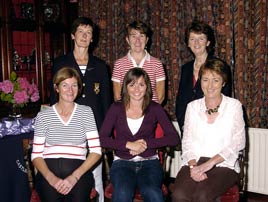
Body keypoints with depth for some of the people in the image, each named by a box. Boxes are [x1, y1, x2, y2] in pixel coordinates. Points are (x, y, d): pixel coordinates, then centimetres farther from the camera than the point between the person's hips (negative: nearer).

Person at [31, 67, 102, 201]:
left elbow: (96, 151, 2)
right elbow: (36, 155, 5)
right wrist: (51, 178, -13)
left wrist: (75, 176, -11)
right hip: (48, 171, 0)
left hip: (79, 170, 0)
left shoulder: (86, 112, 8)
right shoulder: (43, 116, 9)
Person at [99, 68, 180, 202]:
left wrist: (146, 143, -10)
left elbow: (174, 138, 0)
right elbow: (102, 138, -2)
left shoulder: (155, 108, 7)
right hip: (122, 162, 0)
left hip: (149, 162, 0)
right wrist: (128, 144, -12)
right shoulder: (116, 108, 7)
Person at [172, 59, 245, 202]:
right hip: (194, 163, 2)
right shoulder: (192, 106, 13)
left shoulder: (234, 105, 6)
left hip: (224, 165, -2)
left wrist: (210, 163, -16)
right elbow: (187, 142, 8)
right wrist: (193, 165, -11)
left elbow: (238, 142, -4)